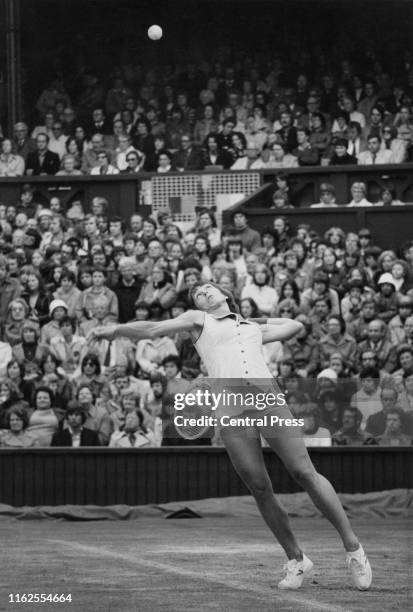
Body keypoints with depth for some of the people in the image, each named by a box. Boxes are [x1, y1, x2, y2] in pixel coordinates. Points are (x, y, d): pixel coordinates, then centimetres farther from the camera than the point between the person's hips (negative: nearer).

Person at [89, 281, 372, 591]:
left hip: (267, 394, 2)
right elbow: (154, 329, 9)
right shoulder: (199, 320, 19)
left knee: (305, 473, -6)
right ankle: (296, 560, 11)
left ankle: (353, 547, 3)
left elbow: (295, 325, 41)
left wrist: (258, 321, 38)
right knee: (260, 489, -4)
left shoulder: (253, 328, 27)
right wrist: (117, 329, 0)